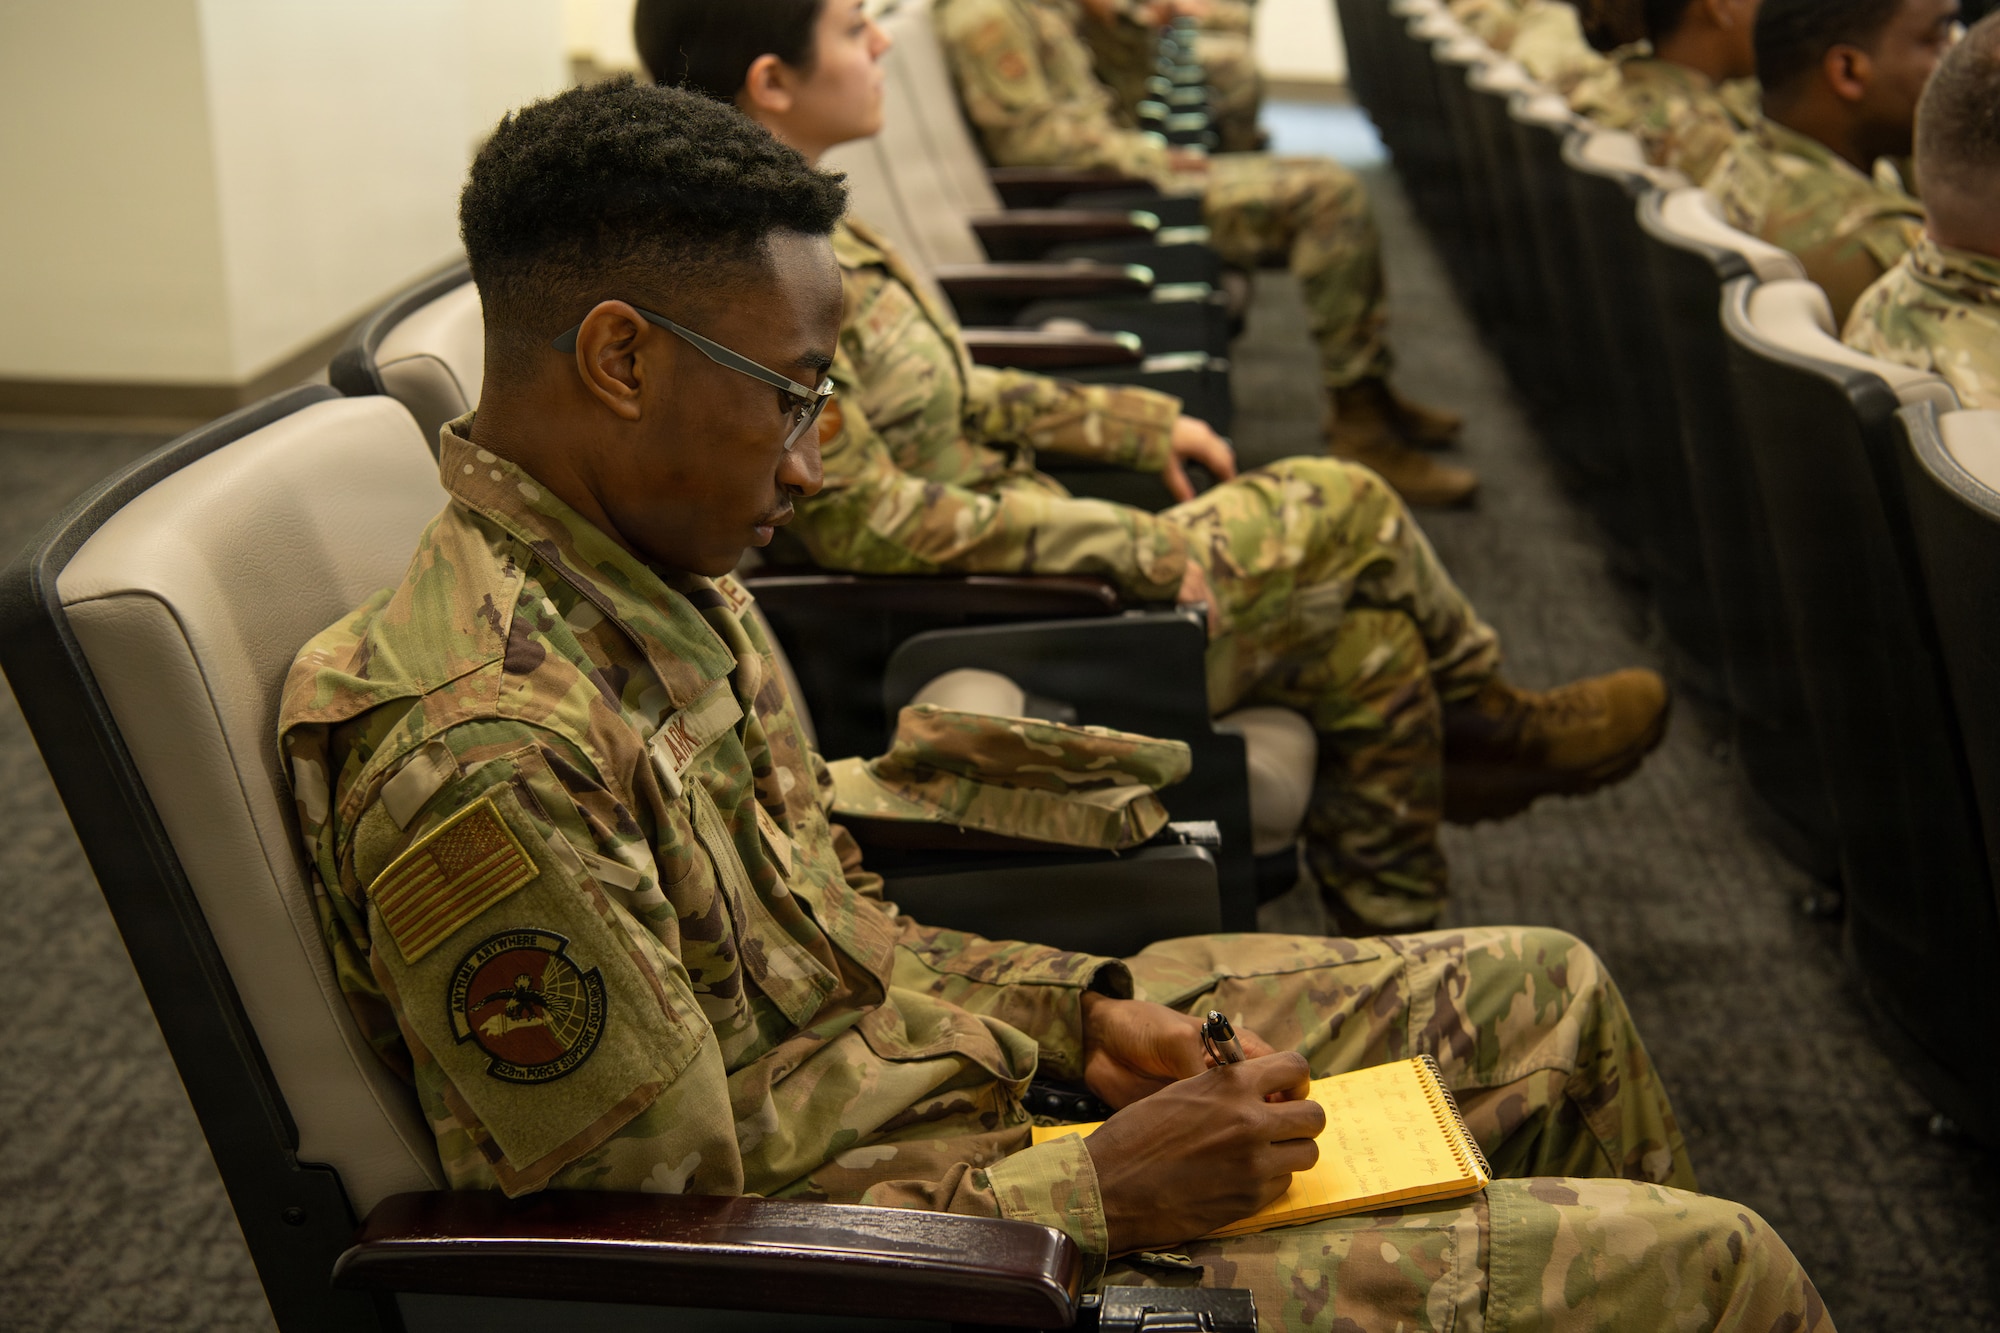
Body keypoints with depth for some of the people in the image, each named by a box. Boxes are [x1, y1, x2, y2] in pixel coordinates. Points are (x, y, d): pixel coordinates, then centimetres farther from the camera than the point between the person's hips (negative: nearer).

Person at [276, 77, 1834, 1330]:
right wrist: (1109, 1193, -20)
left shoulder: (653, 572, 2)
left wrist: (1081, 1008, 0)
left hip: (933, 1063, 9)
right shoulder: (483, 755, -29)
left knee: (1543, 994, 15)